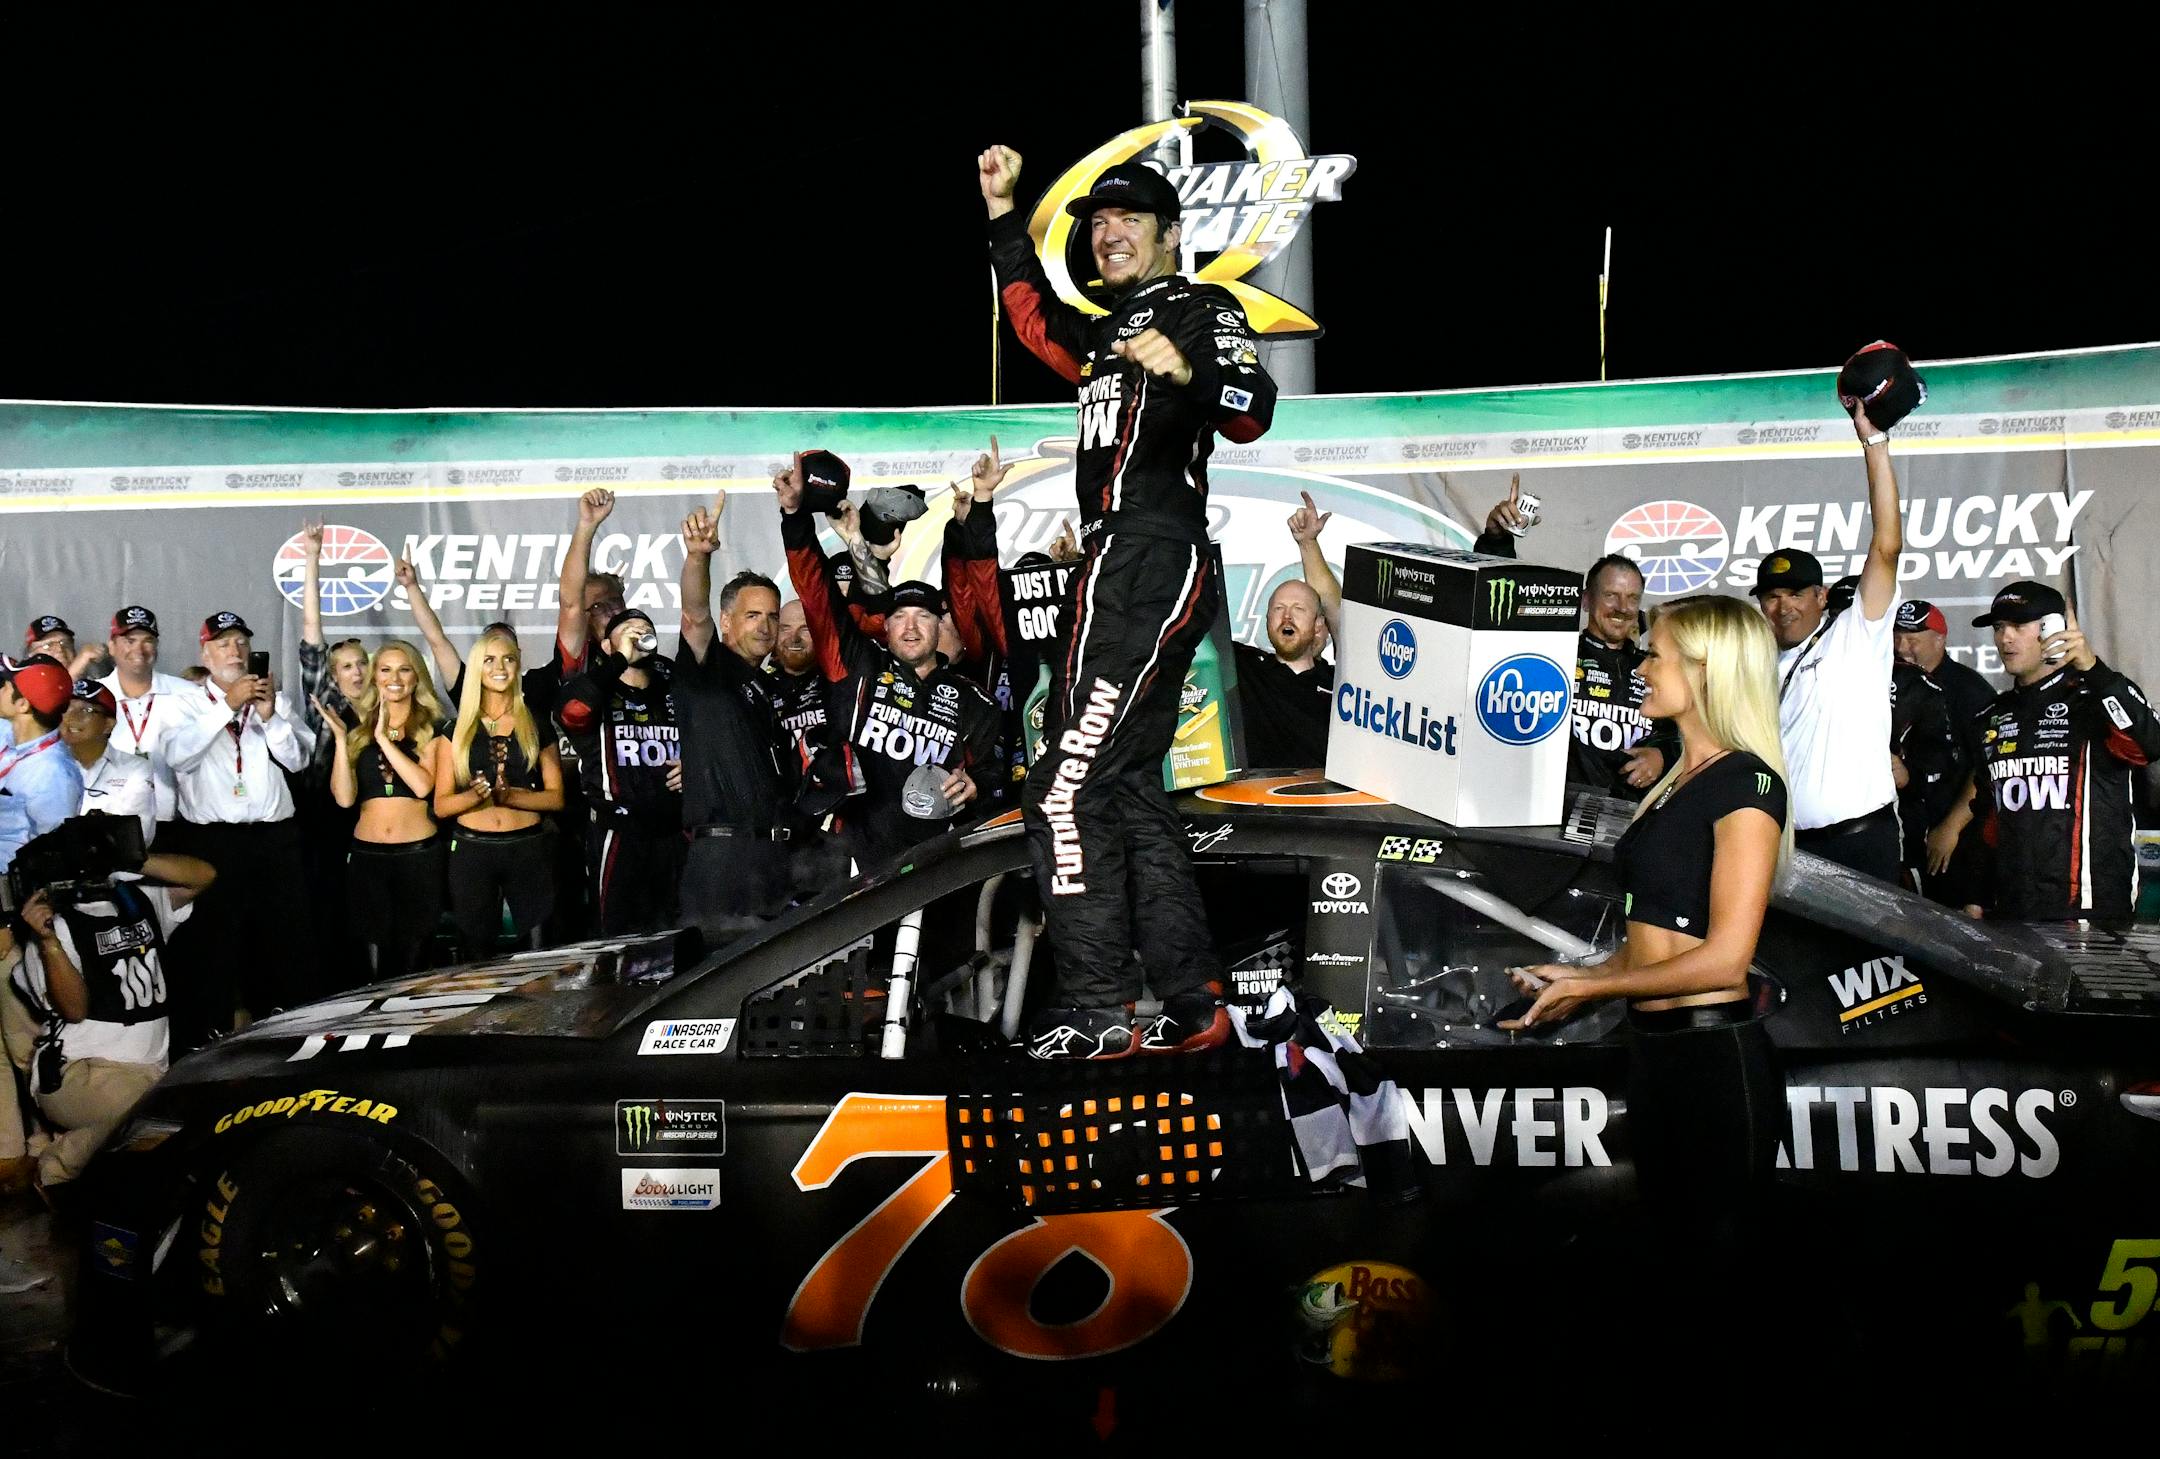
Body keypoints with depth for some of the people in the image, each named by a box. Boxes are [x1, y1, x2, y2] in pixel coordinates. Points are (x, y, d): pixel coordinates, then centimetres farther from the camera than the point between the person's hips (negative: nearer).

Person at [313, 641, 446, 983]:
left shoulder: (432, 728, 3)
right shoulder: (359, 729, 9)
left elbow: (423, 785, -14)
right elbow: (344, 797, -1)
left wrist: (384, 739, -14)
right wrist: (340, 739, -8)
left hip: (419, 854, -2)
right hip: (367, 855, 2)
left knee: (413, 961, 2)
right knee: (377, 963, 3)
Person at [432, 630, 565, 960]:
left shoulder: (536, 725, 8)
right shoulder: (457, 728, 7)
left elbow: (556, 797, 4)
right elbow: (441, 806, 4)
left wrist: (510, 795, -14)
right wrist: (476, 794, -16)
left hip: (529, 847, 0)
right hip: (472, 849, 0)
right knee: (477, 958, 6)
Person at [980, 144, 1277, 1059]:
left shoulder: (1202, 310, 1)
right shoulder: (1109, 336, 27)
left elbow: (1253, 412, -16)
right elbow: (1036, 321, 44)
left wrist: (1192, 372, -36)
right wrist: (1002, 214, 38)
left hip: (1154, 569, -10)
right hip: (1114, 571, 10)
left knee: (1067, 792, -14)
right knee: (1125, 789, 9)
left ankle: (1097, 1009, -11)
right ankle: (1193, 1006, 12)